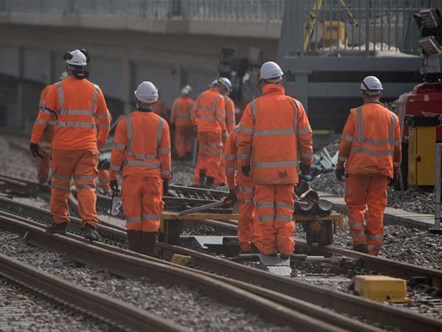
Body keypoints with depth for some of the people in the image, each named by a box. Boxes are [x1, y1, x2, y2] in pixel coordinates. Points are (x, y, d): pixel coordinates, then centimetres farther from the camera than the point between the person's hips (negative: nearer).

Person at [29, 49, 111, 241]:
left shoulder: (57, 89, -3)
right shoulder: (95, 90, 7)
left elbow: (44, 116, -3)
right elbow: (104, 119, 18)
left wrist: (34, 141, 5)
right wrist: (101, 141, 34)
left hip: (62, 147, -2)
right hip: (88, 147, 2)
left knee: (60, 185, 14)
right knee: (86, 186, -2)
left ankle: (60, 221, 21)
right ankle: (90, 224, -16)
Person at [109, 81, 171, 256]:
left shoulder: (126, 121, -3)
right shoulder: (161, 123, 1)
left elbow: (118, 150, -3)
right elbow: (165, 154, 4)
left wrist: (113, 175, 4)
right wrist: (166, 178, 12)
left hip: (131, 174, -1)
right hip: (154, 174, 1)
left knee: (133, 215, 3)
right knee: (151, 216, 5)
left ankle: (134, 252, 2)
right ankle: (148, 252, 3)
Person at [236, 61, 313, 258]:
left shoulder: (254, 107, -3)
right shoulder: (294, 106, 1)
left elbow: (244, 138, -3)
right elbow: (305, 137, 4)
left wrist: (244, 162, 6)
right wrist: (306, 161, 14)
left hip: (262, 167, -1)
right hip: (287, 167, 1)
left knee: (265, 206, 5)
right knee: (285, 206, 6)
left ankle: (268, 246, 5)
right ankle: (285, 246, 1)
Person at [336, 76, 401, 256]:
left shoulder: (356, 114, -4)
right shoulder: (391, 117, 7)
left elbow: (346, 141, -4)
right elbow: (396, 146, 11)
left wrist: (340, 164, 5)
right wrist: (395, 167, 22)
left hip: (358, 166, -3)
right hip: (382, 168, 3)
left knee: (355, 205, 8)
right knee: (377, 207, 5)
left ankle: (360, 240, -6)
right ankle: (374, 247, 5)